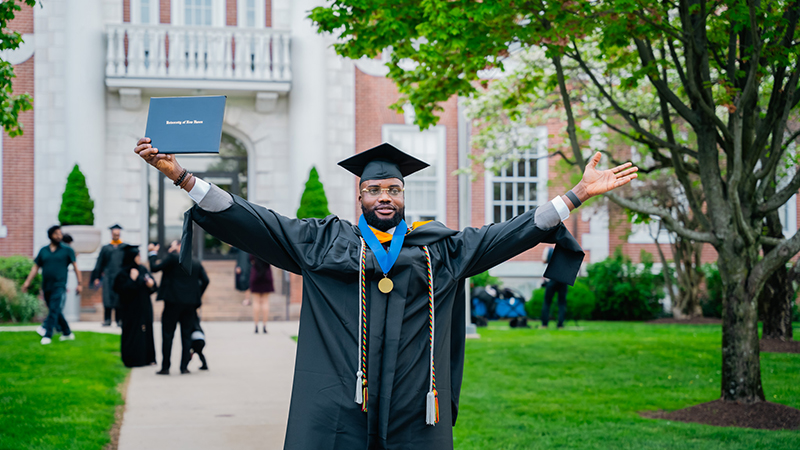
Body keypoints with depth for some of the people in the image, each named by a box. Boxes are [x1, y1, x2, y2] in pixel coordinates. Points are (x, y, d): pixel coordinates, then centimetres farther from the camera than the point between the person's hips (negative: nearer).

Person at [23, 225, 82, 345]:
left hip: (59, 286, -4)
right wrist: (27, 282, 5)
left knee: (54, 310, -14)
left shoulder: (67, 250, 1)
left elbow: (75, 267, 0)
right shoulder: (43, 250, 10)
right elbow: (35, 267, 12)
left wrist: (79, 284, -5)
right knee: (56, 312, 11)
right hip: (46, 286, 4)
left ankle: (47, 335, -17)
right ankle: (67, 333, 24)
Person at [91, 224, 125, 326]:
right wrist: (97, 277, 7)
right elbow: (100, 263, 12)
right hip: (108, 276, 0)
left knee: (120, 298, -1)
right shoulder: (106, 248, 12)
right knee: (108, 297, -7)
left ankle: (119, 319, 5)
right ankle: (107, 320, -3)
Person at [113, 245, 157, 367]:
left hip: (144, 309, 6)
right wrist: (132, 279, -21)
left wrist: (151, 284, -9)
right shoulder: (123, 273, -10)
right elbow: (123, 291, -19)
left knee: (146, 331, 7)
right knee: (132, 333, -3)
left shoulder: (143, 269, 7)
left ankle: (147, 358, 14)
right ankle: (133, 360, 5)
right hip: (131, 310, -6)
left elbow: (153, 287, 12)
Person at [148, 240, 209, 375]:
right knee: (186, 335, 10)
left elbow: (155, 267, -8)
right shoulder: (196, 263, 12)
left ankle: (165, 367, 1)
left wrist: (153, 253, 6)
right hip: (190, 303, 5)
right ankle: (184, 366, 6)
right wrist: (197, 296, 11)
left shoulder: (172, 258, -5)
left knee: (167, 334, 2)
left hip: (173, 302, -5)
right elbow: (205, 280, 5)